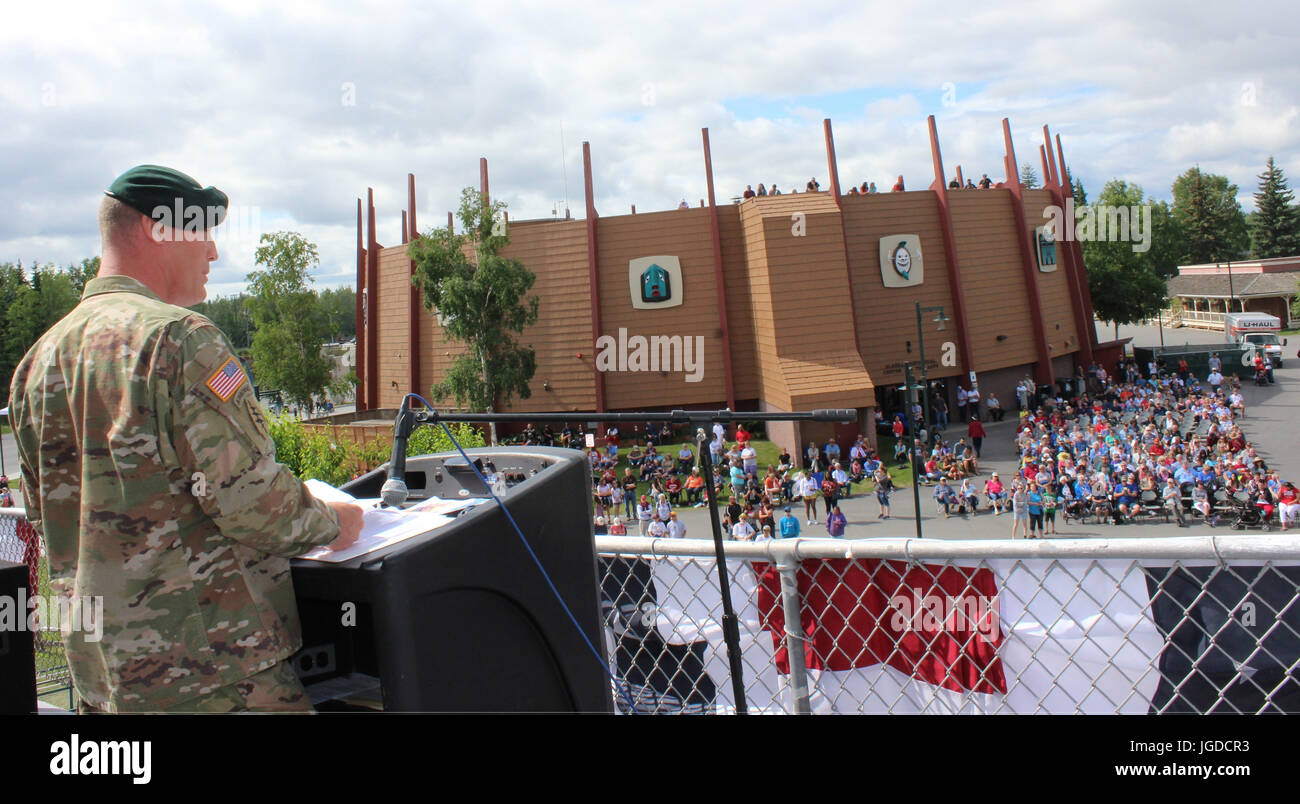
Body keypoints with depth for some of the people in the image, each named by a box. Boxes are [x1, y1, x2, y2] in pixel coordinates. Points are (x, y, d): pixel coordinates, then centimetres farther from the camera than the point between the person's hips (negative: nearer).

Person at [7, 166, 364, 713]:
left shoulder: (39, 359, 8)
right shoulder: (178, 337, -18)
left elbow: (44, 515, 16)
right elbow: (247, 493, -22)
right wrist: (330, 523, -5)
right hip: (212, 657, -8)